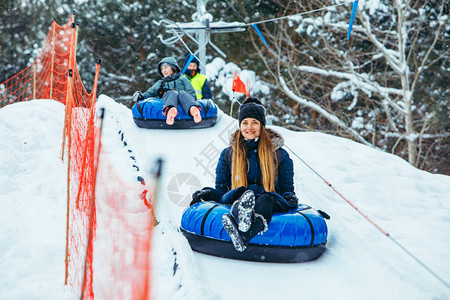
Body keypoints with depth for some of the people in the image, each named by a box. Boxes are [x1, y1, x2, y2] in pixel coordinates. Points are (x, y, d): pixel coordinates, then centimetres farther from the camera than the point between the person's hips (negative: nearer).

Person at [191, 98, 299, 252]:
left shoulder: (279, 155, 18)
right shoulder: (228, 154, 21)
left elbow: (287, 189, 20)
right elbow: (221, 190, 21)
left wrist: (290, 198, -5)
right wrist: (209, 193, -2)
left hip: (271, 205, 0)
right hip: (236, 200, 1)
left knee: (266, 199, -40)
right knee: (247, 193, -38)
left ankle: (244, 236, -72)